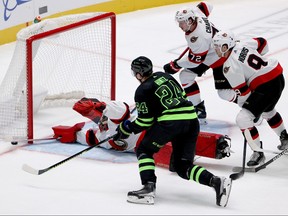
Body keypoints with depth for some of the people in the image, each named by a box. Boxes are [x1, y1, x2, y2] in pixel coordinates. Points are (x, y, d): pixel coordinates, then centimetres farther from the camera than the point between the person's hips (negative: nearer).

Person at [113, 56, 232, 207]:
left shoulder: (143, 90, 0)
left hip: (170, 122, -7)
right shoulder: (164, 76, 20)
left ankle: (148, 188, -6)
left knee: (144, 151, 12)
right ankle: (216, 182, -8)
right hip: (191, 119, 7)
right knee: (183, 166, 12)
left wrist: (127, 129, 16)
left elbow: (145, 121, 1)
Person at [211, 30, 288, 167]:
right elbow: (262, 42, 16)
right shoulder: (243, 44, 0)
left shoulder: (229, 67, -17)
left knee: (243, 119, -9)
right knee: (267, 111, 36)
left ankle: (258, 153, -4)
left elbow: (243, 92, -14)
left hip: (266, 87, -10)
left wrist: (241, 103, 5)